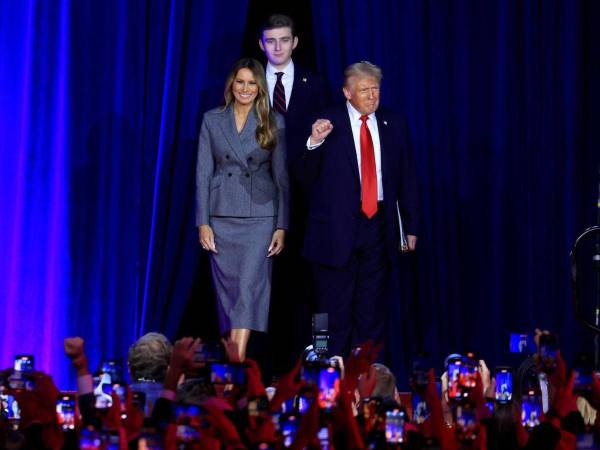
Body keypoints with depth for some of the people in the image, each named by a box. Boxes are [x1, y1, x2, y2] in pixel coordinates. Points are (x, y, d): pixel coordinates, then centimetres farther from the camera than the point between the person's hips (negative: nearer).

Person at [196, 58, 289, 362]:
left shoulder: (274, 123, 3)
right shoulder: (212, 120, 6)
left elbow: (281, 176, 4)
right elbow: (203, 173, 4)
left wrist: (281, 226, -1)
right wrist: (203, 222, -2)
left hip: (259, 216, -2)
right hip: (221, 217, 2)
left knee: (249, 286, -13)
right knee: (227, 288, 5)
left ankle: (237, 361, -20)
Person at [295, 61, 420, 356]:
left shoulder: (394, 126, 9)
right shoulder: (326, 124, -1)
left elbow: (407, 179, 12)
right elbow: (306, 177, -4)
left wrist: (411, 227, 9)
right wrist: (314, 143, -22)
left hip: (378, 225, 3)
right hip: (337, 229, -3)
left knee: (372, 310, 7)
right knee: (335, 311, 1)